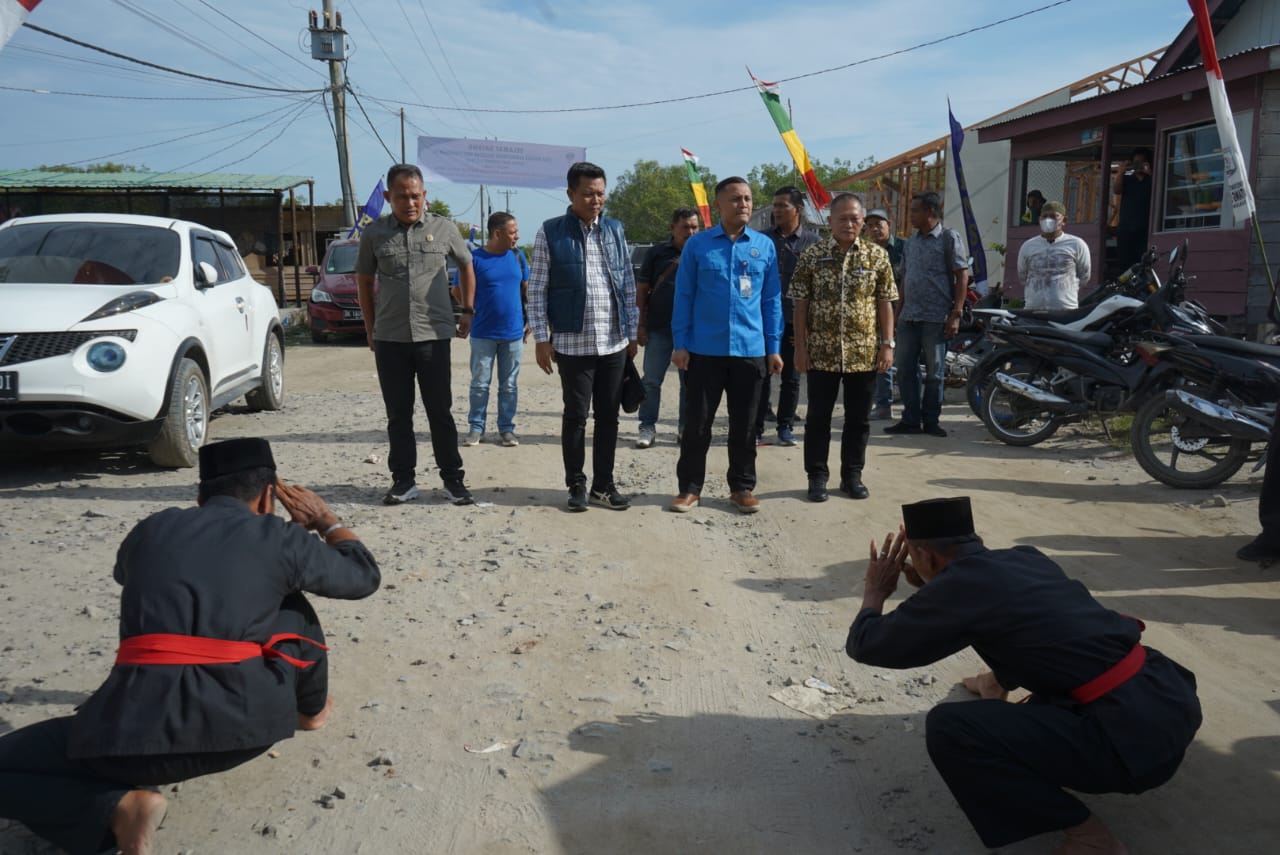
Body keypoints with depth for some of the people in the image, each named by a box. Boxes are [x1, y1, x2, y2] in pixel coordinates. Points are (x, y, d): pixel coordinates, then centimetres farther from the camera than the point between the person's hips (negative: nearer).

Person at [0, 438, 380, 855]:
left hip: (139, 724, -1)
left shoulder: (149, 530, 15)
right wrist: (325, 519, 40)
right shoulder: (280, 537, 8)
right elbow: (364, 575, 23)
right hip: (250, 720, 1)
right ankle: (310, 709, 46)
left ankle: (120, 807, -4)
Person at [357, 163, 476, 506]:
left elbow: (466, 267, 16)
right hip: (389, 339, 1)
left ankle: (453, 479, 13)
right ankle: (403, 480, 17)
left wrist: (467, 311, 12)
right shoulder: (373, 233, 3)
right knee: (398, 414, 8)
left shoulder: (444, 229, 1)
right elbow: (364, 281, 12)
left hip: (434, 335, -1)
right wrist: (370, 329, 10)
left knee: (440, 411, 4)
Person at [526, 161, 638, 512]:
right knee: (575, 415, 5)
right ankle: (576, 485, 18)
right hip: (572, 343, -3)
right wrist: (542, 338, -7)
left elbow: (628, 285, 12)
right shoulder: (550, 233, -2)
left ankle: (603, 485, 20)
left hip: (614, 342, 4)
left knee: (608, 415, 9)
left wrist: (632, 332, 9)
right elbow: (536, 290, -2)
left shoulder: (615, 230, 9)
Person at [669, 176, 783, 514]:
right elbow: (683, 297, 1)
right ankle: (690, 487, 16)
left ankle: (742, 487, 22)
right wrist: (680, 344, -4)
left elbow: (772, 299, 8)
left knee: (744, 424, 10)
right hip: (705, 349, -1)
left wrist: (774, 348, 3)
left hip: (750, 350, 2)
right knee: (697, 422, 4)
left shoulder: (765, 246, 5)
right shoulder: (697, 244, 0)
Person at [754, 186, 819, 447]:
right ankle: (756, 428, 9)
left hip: (795, 320, -1)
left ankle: (785, 427, 19)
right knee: (761, 375, 2)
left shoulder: (812, 241, 1)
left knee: (791, 378, 8)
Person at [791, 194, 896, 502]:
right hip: (821, 352, -1)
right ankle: (817, 476, 16)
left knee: (859, 418, 9)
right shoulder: (811, 255, 0)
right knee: (818, 417, 5)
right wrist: (800, 347, -3)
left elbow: (885, 303, 5)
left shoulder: (877, 255, 3)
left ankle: (852, 475, 22)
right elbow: (801, 303, 1)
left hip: (864, 352, 1)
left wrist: (887, 344, -2)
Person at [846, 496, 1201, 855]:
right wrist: (929, 588, 31)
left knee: (948, 728, -14)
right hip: (1173, 696, 9)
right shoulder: (1026, 558, 12)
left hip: (1131, 733, -9)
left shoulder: (959, 584, -10)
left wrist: (874, 593, 20)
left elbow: (865, 645, 1)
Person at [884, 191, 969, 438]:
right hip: (909, 316, 6)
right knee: (904, 369, 5)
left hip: (936, 317, -6)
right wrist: (898, 312, 15)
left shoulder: (948, 237, -4)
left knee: (934, 372, 2)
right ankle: (911, 419, 14)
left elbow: (962, 276, -7)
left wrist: (956, 314, -13)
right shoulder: (912, 239, 14)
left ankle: (930, 420, 12)